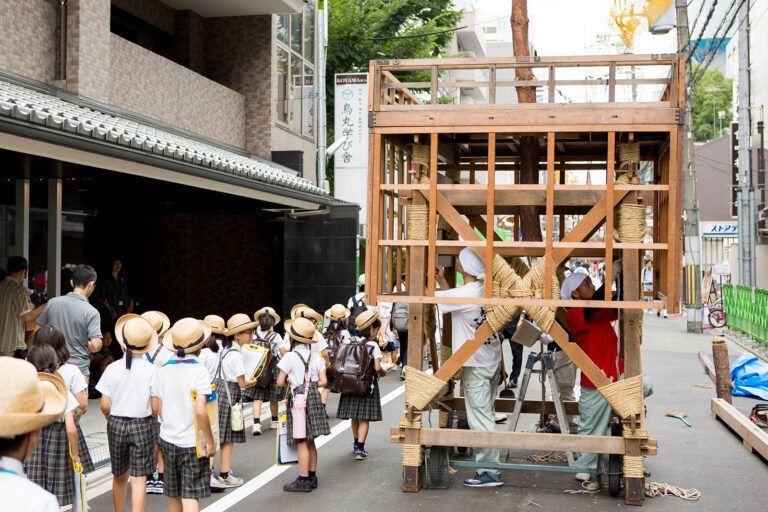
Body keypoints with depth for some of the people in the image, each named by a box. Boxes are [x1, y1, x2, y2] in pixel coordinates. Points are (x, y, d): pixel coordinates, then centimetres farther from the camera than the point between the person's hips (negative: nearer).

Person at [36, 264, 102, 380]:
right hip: (79, 370, -4)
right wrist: (86, 346, 4)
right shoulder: (91, 312, -14)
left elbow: (37, 331, 8)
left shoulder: (52, 303, -1)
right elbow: (96, 346, -19)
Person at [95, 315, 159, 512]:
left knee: (119, 476, 17)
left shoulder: (112, 368, -5)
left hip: (116, 424, 3)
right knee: (139, 478, 1)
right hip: (142, 425, -2)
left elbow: (104, 406, -3)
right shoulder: (151, 370, -10)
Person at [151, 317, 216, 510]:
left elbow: (156, 406, 7)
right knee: (191, 496, -2)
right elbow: (200, 411, -21)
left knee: (174, 495, 18)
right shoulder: (198, 371, -15)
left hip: (168, 439, 5)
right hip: (192, 443, -5)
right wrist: (210, 441, -12)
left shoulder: (163, 370, 2)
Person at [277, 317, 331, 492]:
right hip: (314, 397, 6)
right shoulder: (315, 356, 4)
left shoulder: (290, 356, -11)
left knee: (302, 442, -3)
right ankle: (312, 476, 21)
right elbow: (323, 381, 3)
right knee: (310, 441, 14)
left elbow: (280, 382, -10)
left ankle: (304, 480, 0)